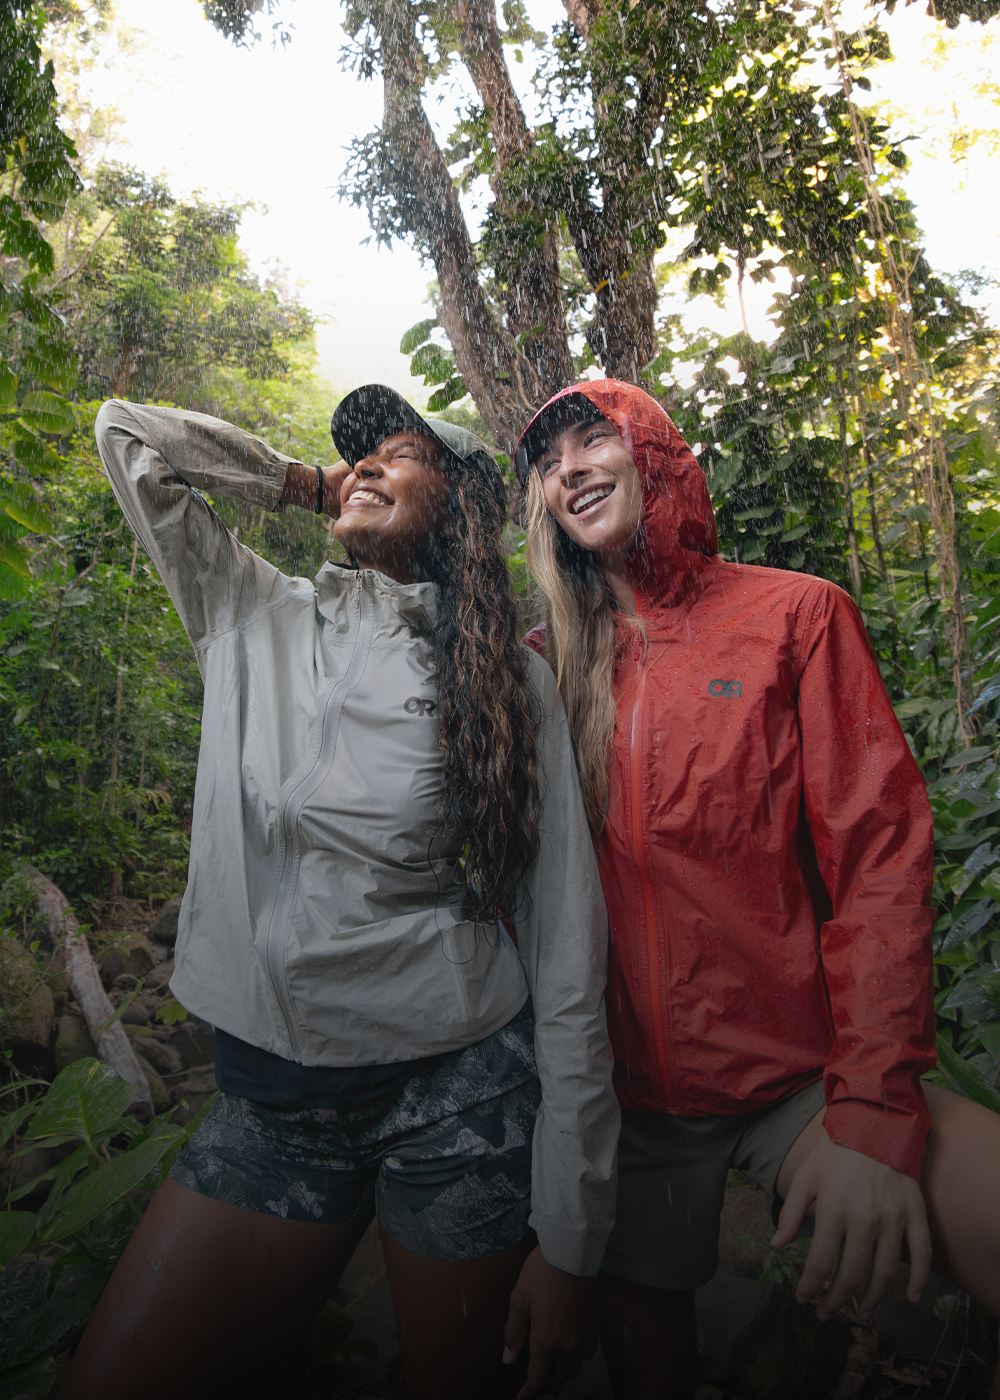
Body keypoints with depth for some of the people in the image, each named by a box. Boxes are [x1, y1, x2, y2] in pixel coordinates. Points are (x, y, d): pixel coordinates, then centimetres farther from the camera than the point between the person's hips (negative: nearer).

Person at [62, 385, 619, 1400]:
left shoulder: (505, 674, -6)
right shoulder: (251, 621, 3)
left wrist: (568, 1238, -9)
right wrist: (302, 483, 7)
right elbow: (129, 435, 5)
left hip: (461, 1090, -2)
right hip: (268, 1097, 3)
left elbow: (565, 939, -9)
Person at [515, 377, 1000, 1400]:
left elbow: (879, 852, -9)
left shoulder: (794, 614, -2)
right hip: (626, 1087, 3)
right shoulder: (547, 665, 4)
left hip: (799, 1076, -2)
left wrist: (872, 1110, -18)